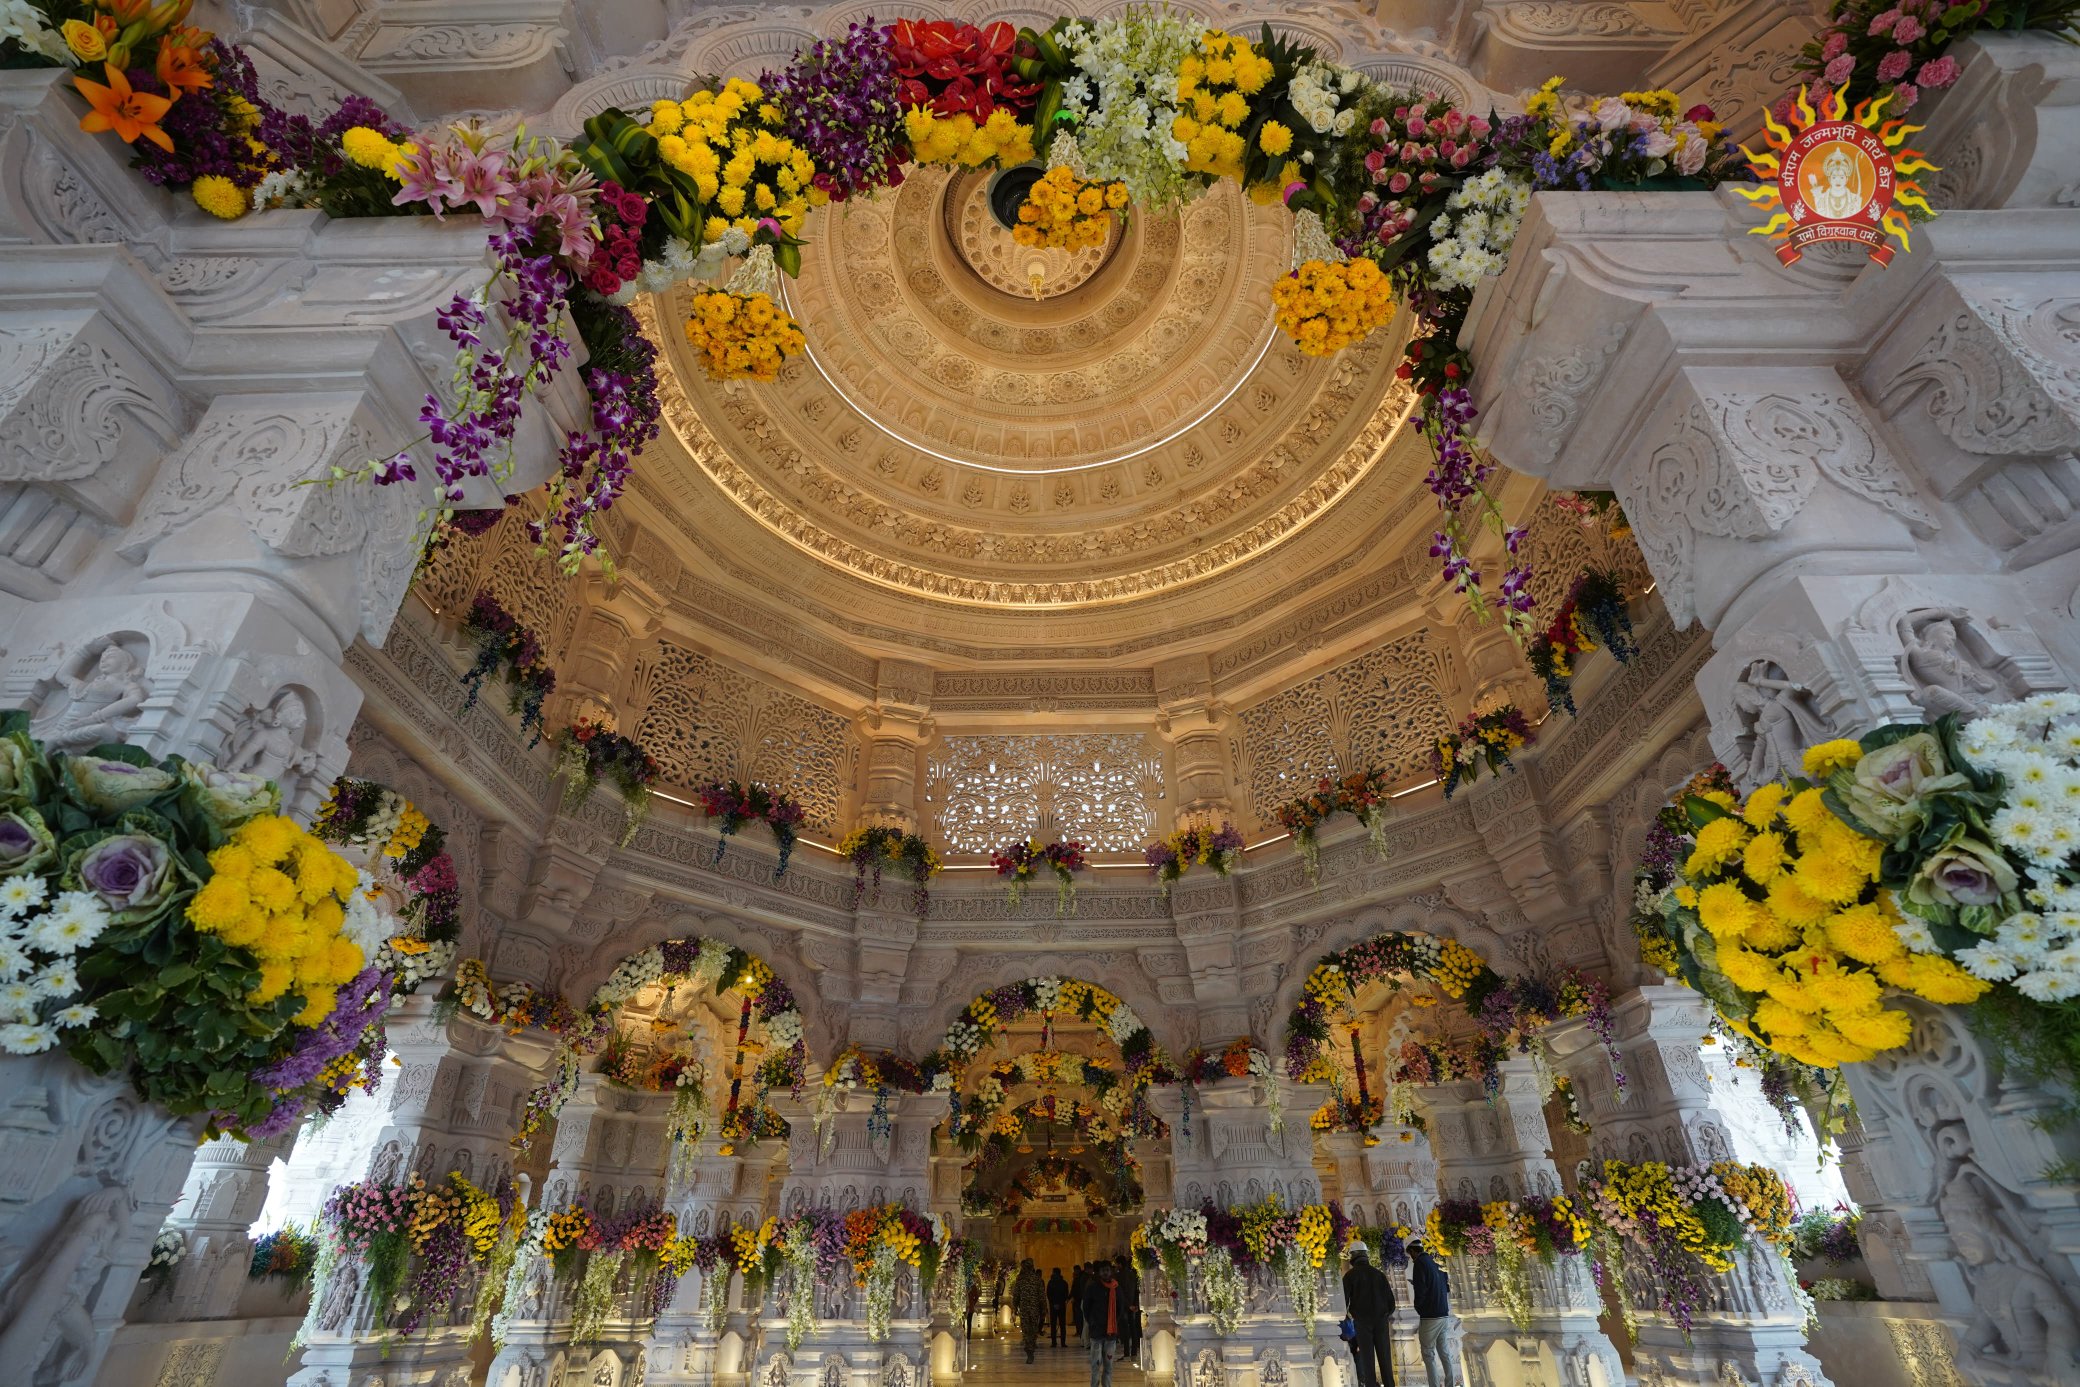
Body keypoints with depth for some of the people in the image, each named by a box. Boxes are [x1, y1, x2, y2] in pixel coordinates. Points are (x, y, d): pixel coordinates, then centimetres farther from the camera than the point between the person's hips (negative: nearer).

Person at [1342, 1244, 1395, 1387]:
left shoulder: (1350, 1275, 0)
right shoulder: (1379, 1273, 9)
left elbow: (1344, 1298, -4)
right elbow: (1390, 1296, 7)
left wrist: (1343, 1316, 9)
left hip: (1362, 1320, -3)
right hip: (1381, 1319, 3)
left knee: (1367, 1356, 0)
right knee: (1384, 1356, 7)